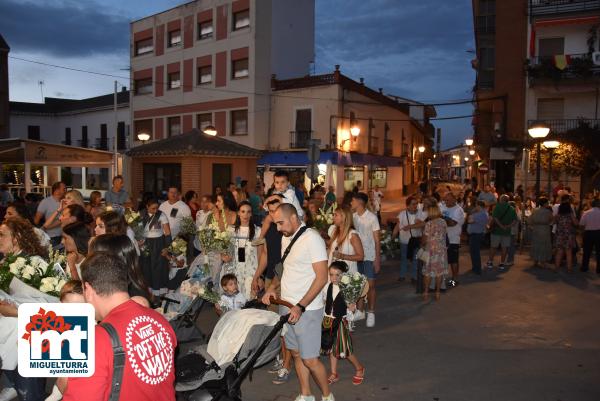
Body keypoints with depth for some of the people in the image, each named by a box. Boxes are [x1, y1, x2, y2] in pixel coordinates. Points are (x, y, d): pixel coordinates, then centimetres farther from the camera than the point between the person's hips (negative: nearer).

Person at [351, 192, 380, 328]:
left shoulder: (372, 218, -10)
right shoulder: (353, 216, 3)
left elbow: (377, 240, -8)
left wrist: (378, 259, -12)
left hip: (369, 257, -4)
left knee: (370, 285, 1)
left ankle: (371, 313, 12)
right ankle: (360, 311, 23)